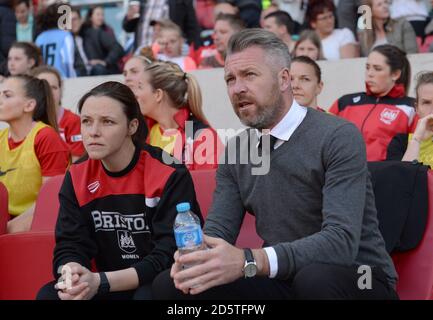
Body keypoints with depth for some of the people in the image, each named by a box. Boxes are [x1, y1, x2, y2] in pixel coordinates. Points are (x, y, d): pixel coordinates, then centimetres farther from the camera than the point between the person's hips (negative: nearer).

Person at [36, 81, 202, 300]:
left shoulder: (170, 174, -14)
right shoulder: (77, 178, 1)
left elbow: (170, 255, -20)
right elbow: (69, 246, -3)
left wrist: (101, 282, -31)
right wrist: (71, 274, -30)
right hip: (111, 288, 4)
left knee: (149, 295, -36)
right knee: (49, 295, -20)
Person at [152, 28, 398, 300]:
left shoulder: (338, 138, -14)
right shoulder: (236, 151, 7)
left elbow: (342, 240, -25)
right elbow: (218, 230, 4)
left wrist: (248, 261, -37)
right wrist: (197, 257, -21)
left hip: (360, 279, -5)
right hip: (284, 280, 5)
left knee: (315, 278, -39)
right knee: (167, 285, -9)